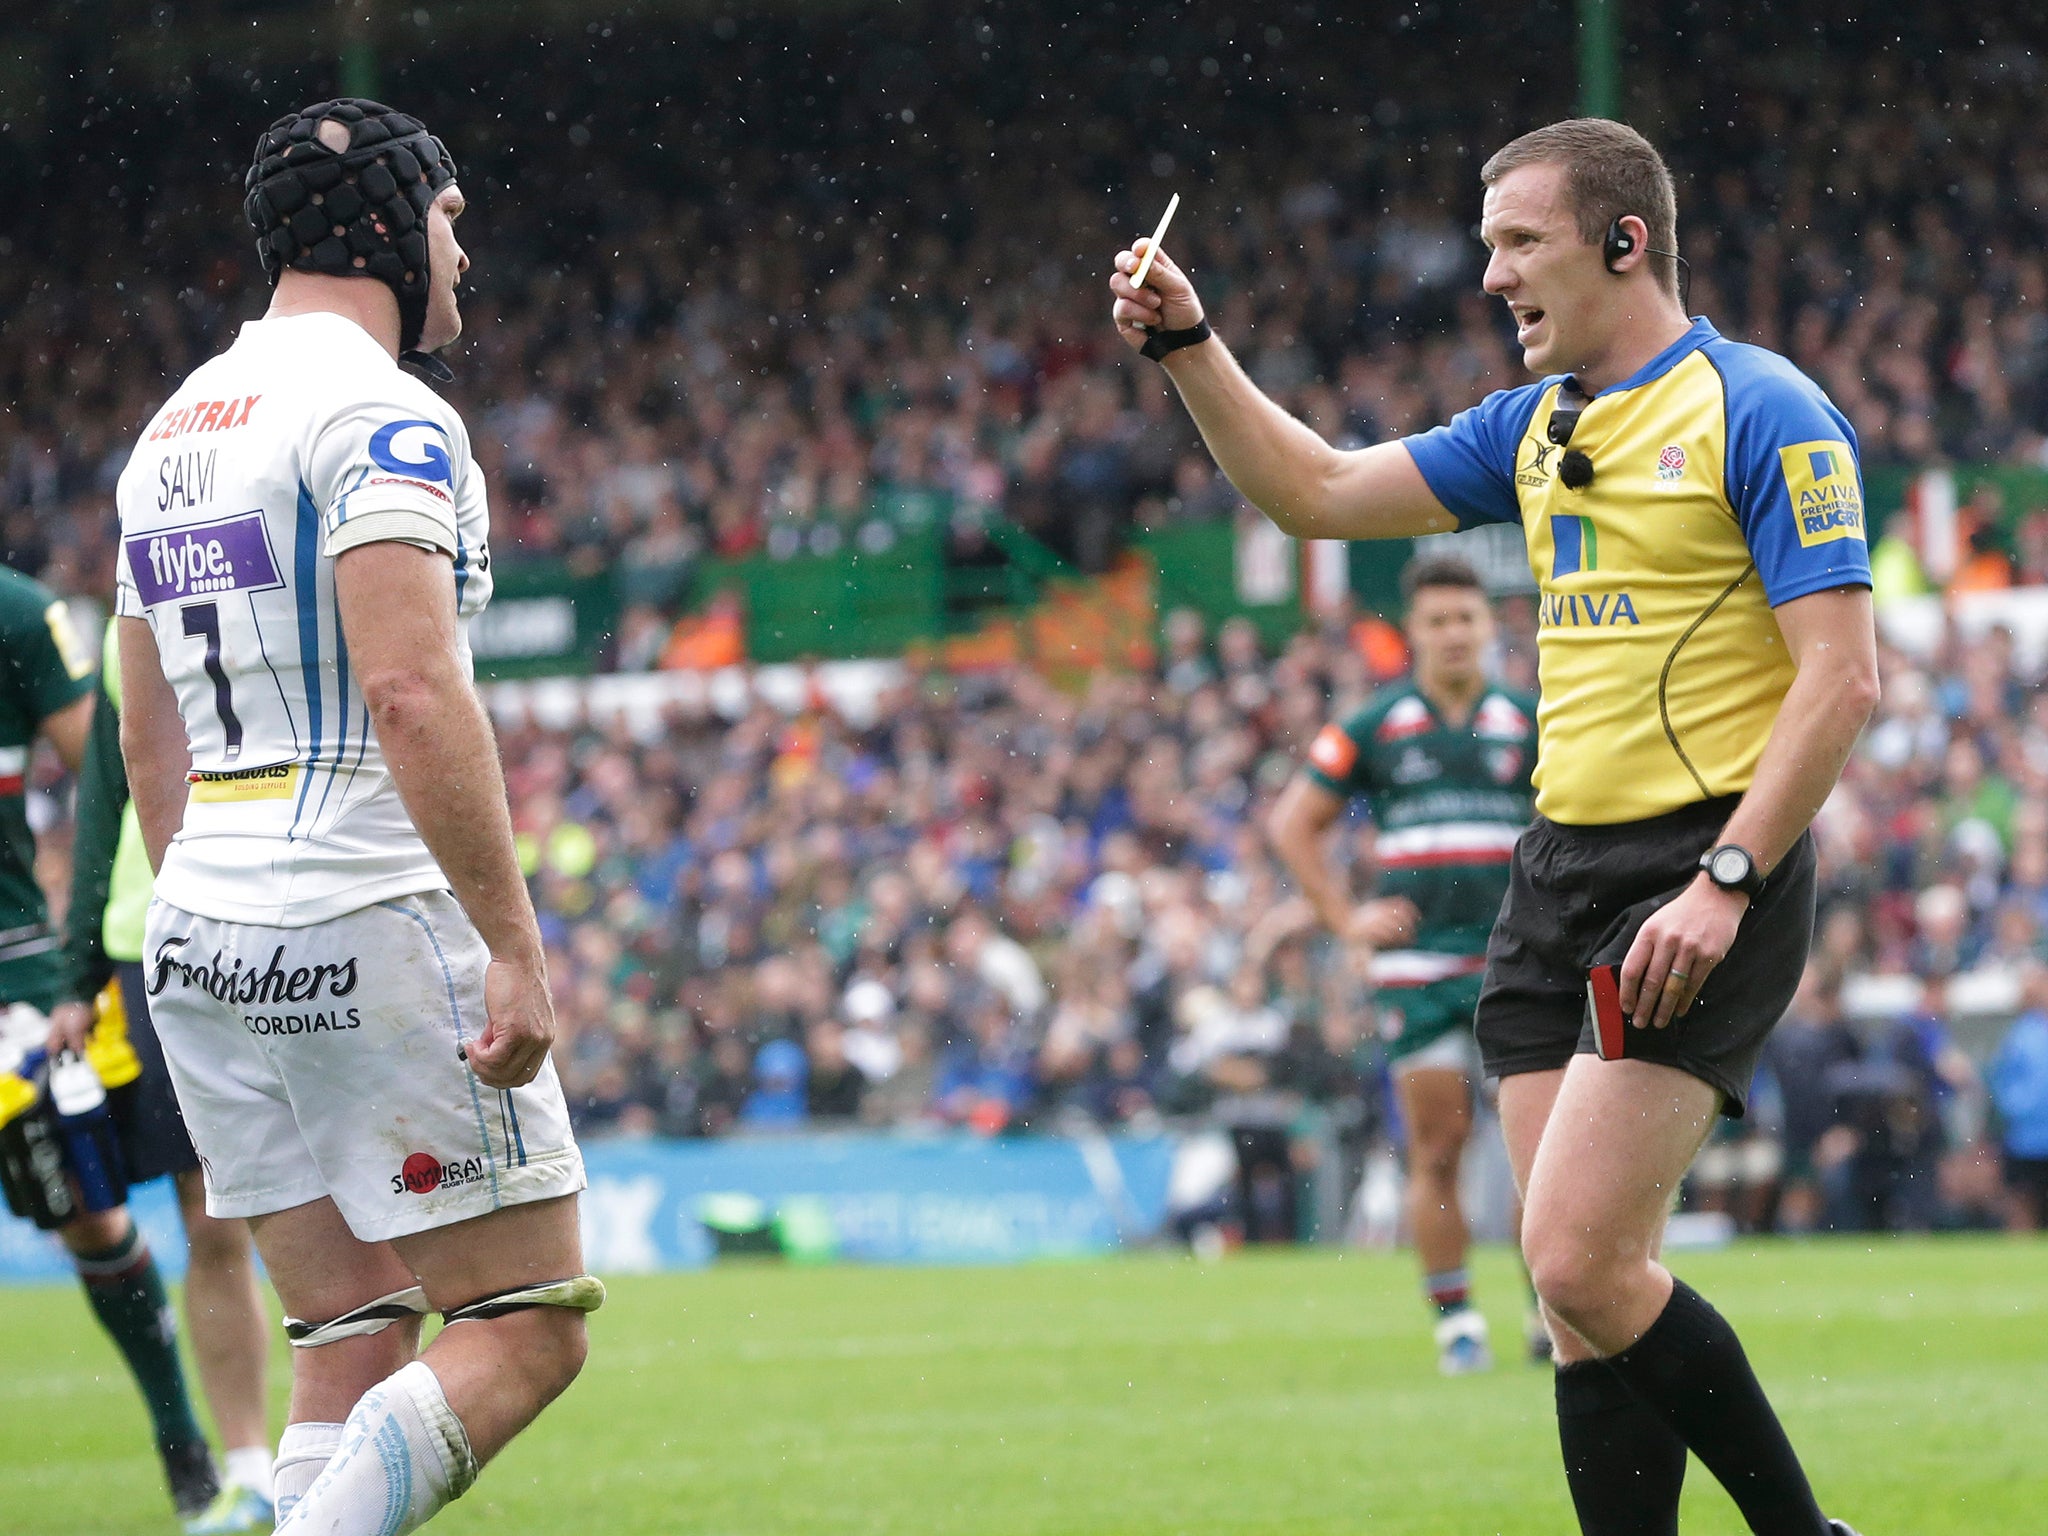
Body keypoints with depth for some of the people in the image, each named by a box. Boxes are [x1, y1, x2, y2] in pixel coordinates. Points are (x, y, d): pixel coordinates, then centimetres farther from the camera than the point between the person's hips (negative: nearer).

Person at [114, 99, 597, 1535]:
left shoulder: (174, 431, 17)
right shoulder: (381, 416, -10)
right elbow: (413, 693, -20)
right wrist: (516, 946, -21)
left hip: (202, 936, 9)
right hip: (372, 921, -8)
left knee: (353, 1346, 10)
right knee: (526, 1331, -4)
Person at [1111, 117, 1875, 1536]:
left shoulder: (1758, 411, -9)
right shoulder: (1536, 428, 15)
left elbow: (1843, 676, -15)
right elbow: (1318, 493, 22)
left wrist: (1724, 881, -21)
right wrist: (1188, 346, 10)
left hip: (1698, 885, -8)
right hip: (1559, 872, 8)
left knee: (1580, 1261, -17)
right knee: (1583, 1281, 3)